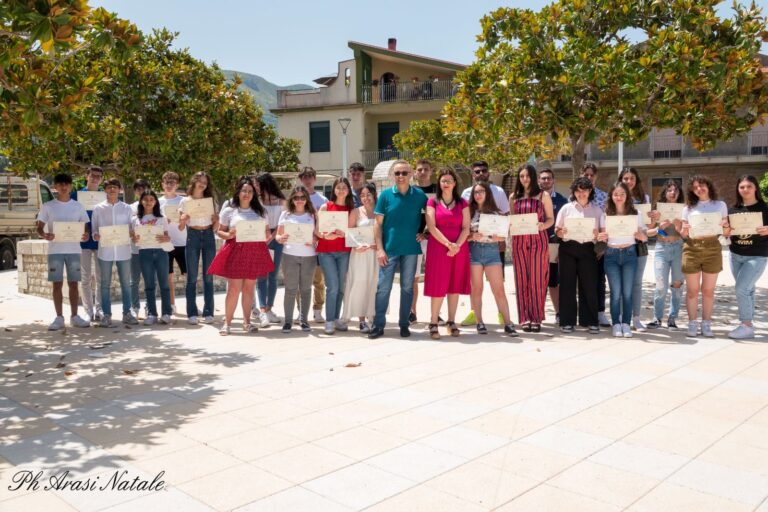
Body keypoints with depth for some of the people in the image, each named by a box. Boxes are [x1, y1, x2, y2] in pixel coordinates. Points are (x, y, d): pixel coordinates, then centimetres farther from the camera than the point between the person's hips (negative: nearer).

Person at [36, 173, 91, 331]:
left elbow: (85, 227, 10)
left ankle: (74, 316, 12)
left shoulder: (78, 206, 9)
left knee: (73, 284, 5)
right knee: (57, 284, 1)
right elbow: (39, 228, 3)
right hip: (55, 250, -1)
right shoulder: (48, 206, 4)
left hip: (74, 250, 1)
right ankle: (59, 318, 7)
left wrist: (86, 235, -13)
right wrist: (44, 235, -20)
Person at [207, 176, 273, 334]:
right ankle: (227, 323, 3)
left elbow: (267, 233, 15)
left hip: (255, 252, 3)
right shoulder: (229, 211, 4)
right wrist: (229, 235, -15)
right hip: (235, 251, -3)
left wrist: (266, 234, -8)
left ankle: (247, 322, 17)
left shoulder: (260, 211, 12)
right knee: (234, 289, -5)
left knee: (249, 288, 7)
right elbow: (219, 231, 6)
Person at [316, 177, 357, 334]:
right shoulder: (325, 207, 3)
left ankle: (336, 318, 18)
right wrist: (325, 235, -23)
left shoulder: (352, 210, 9)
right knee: (333, 286, -10)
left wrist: (342, 233, -18)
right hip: (326, 251, -3)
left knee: (341, 287, 5)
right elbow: (317, 230, -2)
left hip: (344, 252, 3)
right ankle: (329, 321, -3)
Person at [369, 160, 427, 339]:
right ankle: (378, 325, 8)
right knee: (383, 287, 0)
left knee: (407, 287, 8)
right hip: (389, 249, -1)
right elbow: (378, 223, -1)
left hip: (411, 249, 1)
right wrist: (379, 248, -7)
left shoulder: (419, 195, 1)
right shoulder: (385, 195, -1)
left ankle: (404, 324, 18)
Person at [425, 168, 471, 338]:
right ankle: (433, 323, 0)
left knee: (455, 285, 5)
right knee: (438, 286, -4)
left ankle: (451, 321, 12)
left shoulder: (462, 203, 10)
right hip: (438, 248, -2)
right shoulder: (432, 202, 4)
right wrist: (448, 244, -15)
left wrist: (457, 245, -14)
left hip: (459, 249, 2)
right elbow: (431, 227, -6)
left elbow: (466, 228, 2)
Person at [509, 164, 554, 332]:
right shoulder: (514, 197, 12)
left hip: (538, 241, -2)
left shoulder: (543, 196, 5)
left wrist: (543, 225, -14)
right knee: (522, 280, 2)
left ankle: (536, 318, 5)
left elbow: (551, 219, 6)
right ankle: (525, 318, 7)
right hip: (519, 241, 2)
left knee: (537, 280, -3)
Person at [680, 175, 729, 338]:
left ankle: (706, 324, 10)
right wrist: (684, 231, -13)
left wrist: (724, 226, -12)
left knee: (708, 290, 4)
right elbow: (684, 234, 10)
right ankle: (692, 324, 5)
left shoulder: (720, 205, 11)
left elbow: (726, 231, 10)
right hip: (692, 248, 0)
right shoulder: (688, 208, 11)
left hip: (712, 248, 0)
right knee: (692, 290, 0)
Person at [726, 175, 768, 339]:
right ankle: (749, 323, 20)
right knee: (747, 290, 12)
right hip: (736, 255, 5)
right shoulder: (733, 210, 5)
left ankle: (746, 326, -4)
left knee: (741, 289, -13)